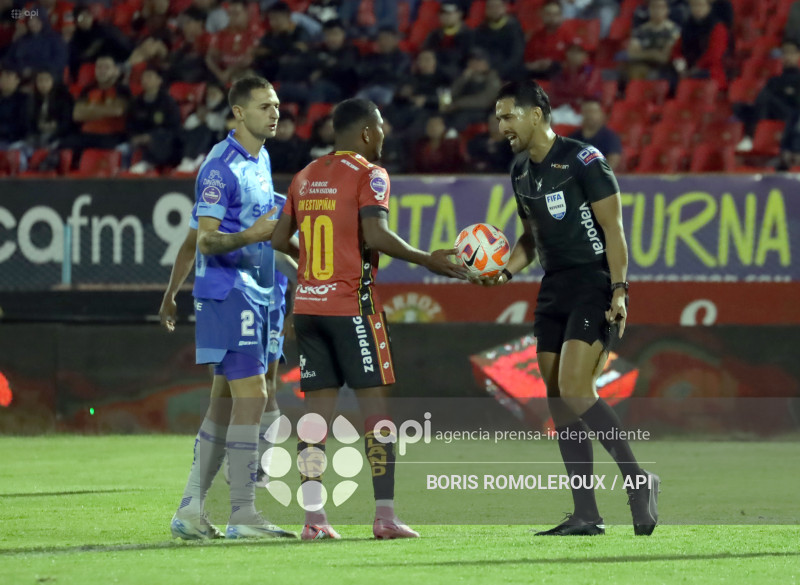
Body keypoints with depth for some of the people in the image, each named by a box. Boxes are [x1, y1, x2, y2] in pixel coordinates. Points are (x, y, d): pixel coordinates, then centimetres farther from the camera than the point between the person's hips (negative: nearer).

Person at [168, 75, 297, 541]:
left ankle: (192, 511, 13)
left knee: (226, 402, 10)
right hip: (227, 292, -10)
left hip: (253, 293, 10)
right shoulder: (222, 166, -14)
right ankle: (243, 515, -10)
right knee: (251, 396, -12)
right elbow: (206, 241, -17)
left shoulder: (260, 160, 15)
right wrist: (253, 235, -29)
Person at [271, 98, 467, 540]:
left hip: (307, 305, 6)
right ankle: (385, 516, -5)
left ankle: (314, 517, -1)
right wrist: (428, 260, -11)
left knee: (317, 409, 5)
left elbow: (280, 239, 17)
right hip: (351, 305, -6)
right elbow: (375, 235, -19)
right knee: (375, 404, -1)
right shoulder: (368, 175, -6)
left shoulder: (305, 177, 14)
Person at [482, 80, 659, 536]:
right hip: (554, 289, 8)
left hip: (595, 285, -8)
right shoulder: (521, 171, 13)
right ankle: (586, 515, 5)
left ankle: (638, 480, -8)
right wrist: (505, 271, 5)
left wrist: (618, 290, -20)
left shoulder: (582, 160, -10)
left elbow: (613, 227, -12)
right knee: (558, 403, 3)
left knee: (575, 390, -20)